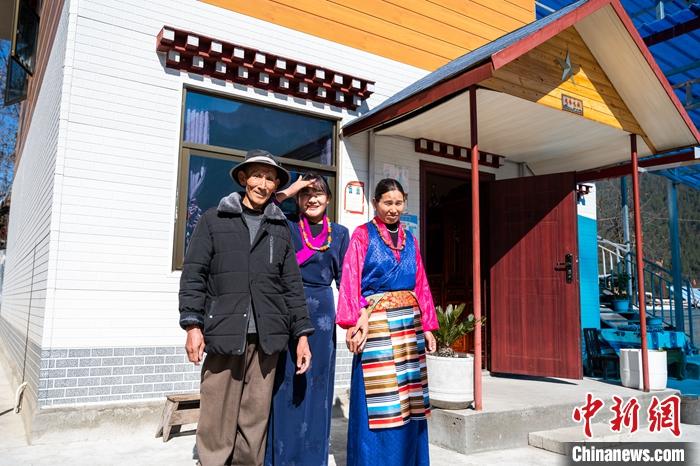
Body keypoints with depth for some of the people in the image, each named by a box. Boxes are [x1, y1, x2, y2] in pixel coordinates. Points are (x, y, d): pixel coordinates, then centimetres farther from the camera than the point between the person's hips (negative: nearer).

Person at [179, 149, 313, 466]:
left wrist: (302, 334, 7)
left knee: (255, 419, 6)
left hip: (266, 337, 2)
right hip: (224, 333, -2)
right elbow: (193, 274, 3)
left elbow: (292, 284, 12)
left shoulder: (281, 228, 14)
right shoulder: (214, 220, 8)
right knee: (216, 419, -1)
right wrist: (193, 324, -7)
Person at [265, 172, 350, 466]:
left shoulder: (340, 233, 10)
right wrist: (285, 193, -9)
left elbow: (345, 277, 9)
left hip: (321, 314, 2)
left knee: (316, 386, 9)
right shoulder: (285, 226, 4)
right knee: (284, 384, 4)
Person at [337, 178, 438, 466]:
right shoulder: (362, 235, 0)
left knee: (408, 399, 11)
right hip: (377, 324, -5)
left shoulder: (410, 239, 14)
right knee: (378, 402, 0)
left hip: (409, 325, 5)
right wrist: (354, 323, -18)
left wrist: (427, 326, 9)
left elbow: (421, 285, 14)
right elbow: (350, 281, -8)